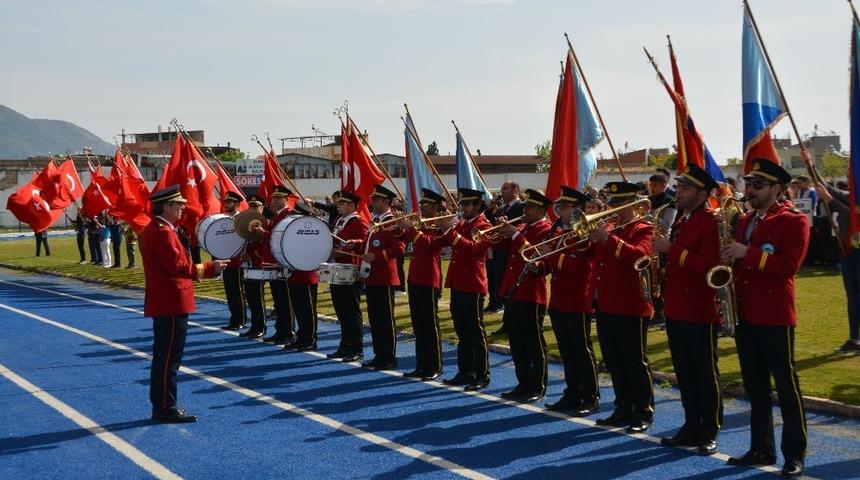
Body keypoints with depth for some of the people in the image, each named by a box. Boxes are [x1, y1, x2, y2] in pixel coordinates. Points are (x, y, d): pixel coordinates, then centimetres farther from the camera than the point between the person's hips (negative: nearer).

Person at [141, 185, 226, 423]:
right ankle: (166, 409, 1)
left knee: (163, 357, 15)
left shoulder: (152, 230, 15)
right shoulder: (163, 232, -18)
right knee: (169, 359, -4)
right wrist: (209, 268, -20)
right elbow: (178, 267, -24)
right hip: (172, 305, -11)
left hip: (163, 304, 11)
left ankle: (161, 407, 22)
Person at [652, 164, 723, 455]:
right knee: (685, 373, 13)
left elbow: (708, 265, -24)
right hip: (676, 310, 8)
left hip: (700, 313, -8)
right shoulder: (681, 220, 14)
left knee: (705, 374, 2)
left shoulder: (712, 223, -13)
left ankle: (710, 434, 10)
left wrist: (671, 249, -25)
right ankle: (691, 427, 23)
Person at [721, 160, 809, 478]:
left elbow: (788, 266, -19)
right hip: (745, 315, 7)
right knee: (755, 387, 13)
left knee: (787, 386, 0)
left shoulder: (794, 221, -7)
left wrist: (747, 253, -22)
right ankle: (761, 449, 22)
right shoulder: (745, 221, 15)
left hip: (775, 318, -7)